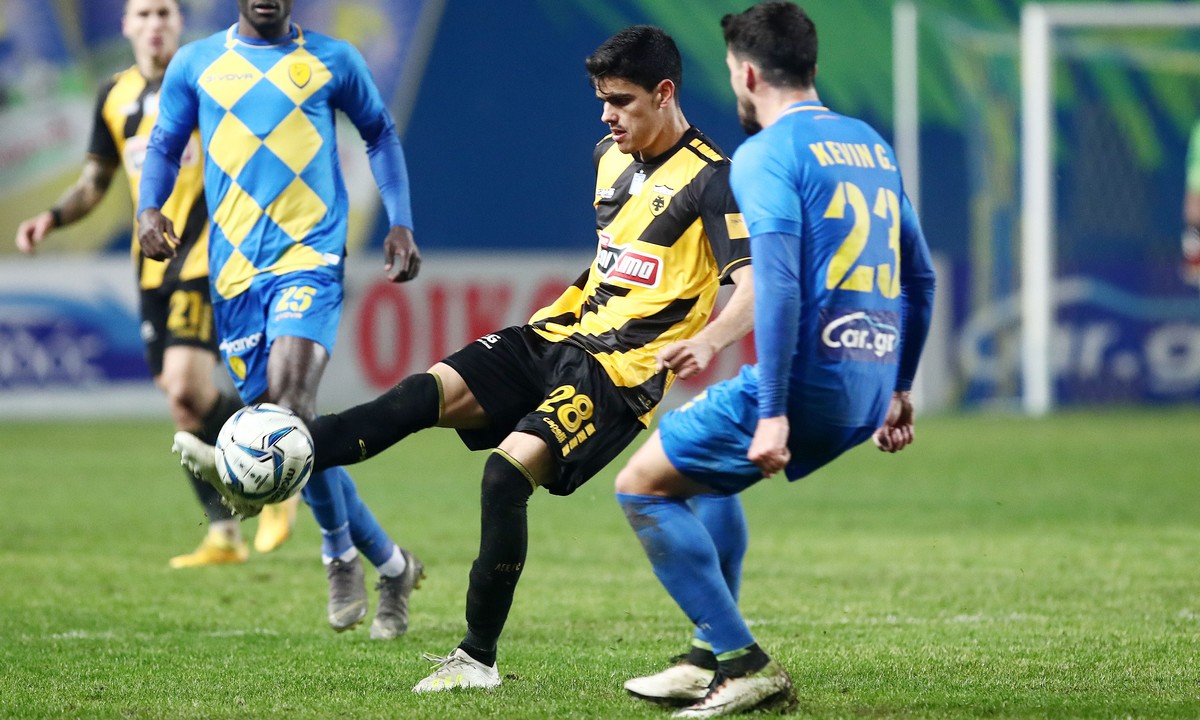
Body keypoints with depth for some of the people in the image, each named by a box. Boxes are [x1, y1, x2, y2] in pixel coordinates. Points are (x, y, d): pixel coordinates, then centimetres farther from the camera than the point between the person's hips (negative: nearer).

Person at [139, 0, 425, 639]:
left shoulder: (331, 60, 7)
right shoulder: (196, 63, 10)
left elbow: (380, 133, 19)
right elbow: (164, 146, 16)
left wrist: (400, 223, 9)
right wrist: (149, 207, -4)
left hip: (310, 256, -3)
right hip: (234, 270, 3)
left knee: (292, 405, -25)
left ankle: (340, 551, -5)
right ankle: (391, 565, 20)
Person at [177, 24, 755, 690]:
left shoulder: (708, 180, -11)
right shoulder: (610, 156, 14)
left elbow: (756, 283, -20)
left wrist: (707, 340, -37)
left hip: (620, 372, -7)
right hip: (559, 337, 7)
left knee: (508, 469, -24)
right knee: (431, 390, -15)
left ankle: (479, 656, -15)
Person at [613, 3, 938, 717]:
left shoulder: (766, 154, -9)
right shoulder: (872, 145, 17)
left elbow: (779, 284, -20)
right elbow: (920, 277, 22)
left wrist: (773, 411, -23)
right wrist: (898, 388, 29)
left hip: (805, 382, -9)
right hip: (866, 390, 9)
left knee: (642, 485, 3)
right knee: (704, 467, 29)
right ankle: (714, 660, 26)